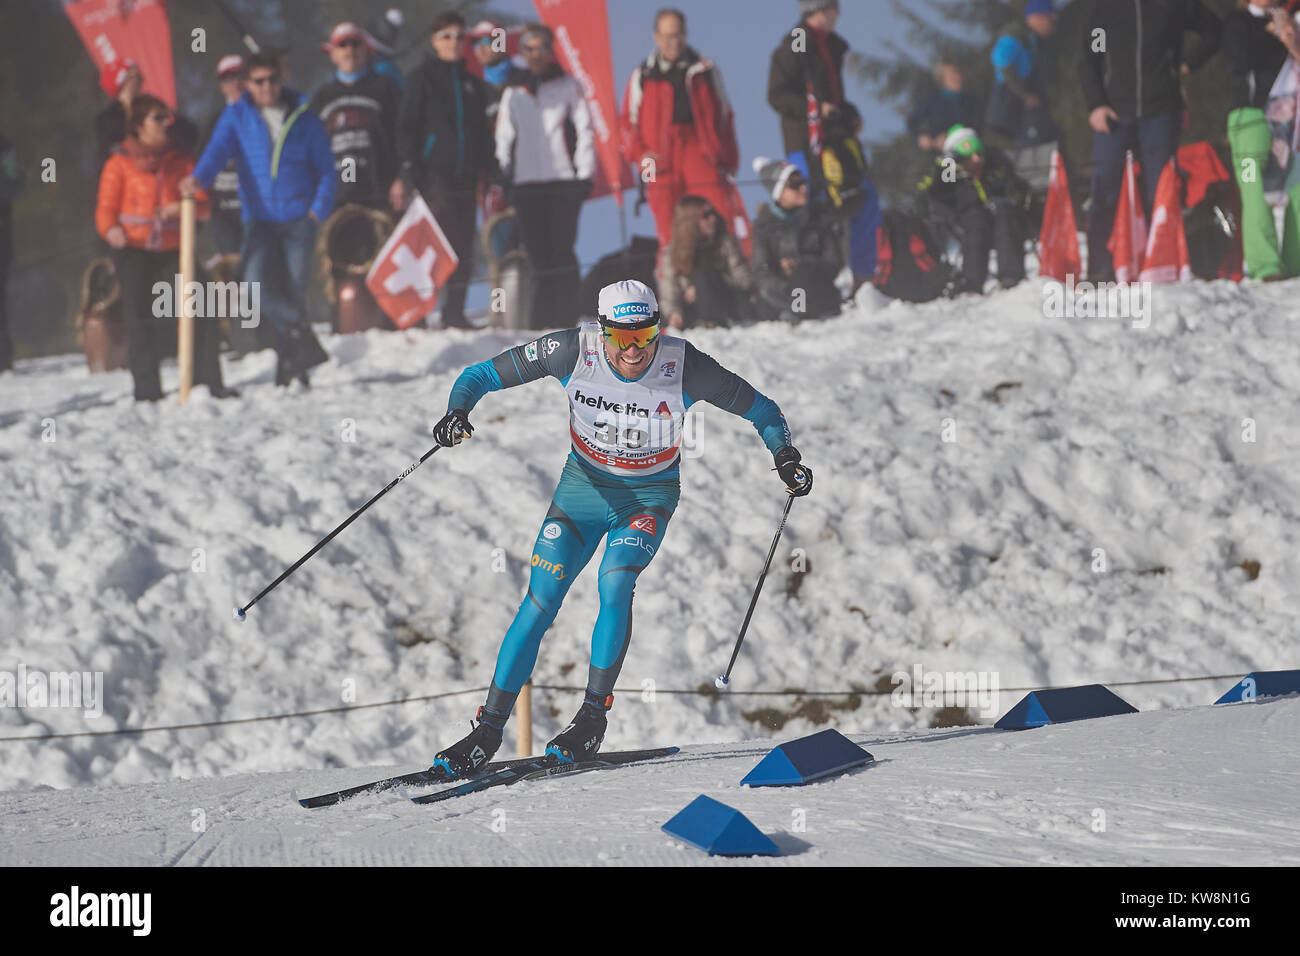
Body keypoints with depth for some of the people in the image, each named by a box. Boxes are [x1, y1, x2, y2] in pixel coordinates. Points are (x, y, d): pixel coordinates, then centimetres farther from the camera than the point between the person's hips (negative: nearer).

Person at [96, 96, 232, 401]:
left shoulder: (180, 162, 11)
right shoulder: (120, 164, 4)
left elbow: (202, 204, 6)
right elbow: (106, 206, 0)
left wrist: (182, 208, -16)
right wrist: (111, 229, -22)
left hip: (172, 250, 2)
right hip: (133, 251, -2)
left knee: (199, 315, -10)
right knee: (140, 321, 0)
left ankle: (209, 382, -3)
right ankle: (146, 390, 8)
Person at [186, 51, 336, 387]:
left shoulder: (303, 117, 5)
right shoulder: (237, 116, 5)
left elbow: (325, 168, 10)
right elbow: (218, 148, -11)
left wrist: (320, 208, -4)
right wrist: (199, 177, -32)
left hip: (299, 218, -1)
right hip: (260, 217, 1)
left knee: (294, 289, -4)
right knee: (257, 283, -21)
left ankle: (289, 366, 5)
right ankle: (300, 332, -10)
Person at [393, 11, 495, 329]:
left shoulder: (472, 82, 17)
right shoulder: (423, 77, 3)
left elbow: (482, 130, 23)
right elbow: (407, 125, -2)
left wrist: (487, 170, 13)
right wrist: (407, 172, -11)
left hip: (466, 172, 5)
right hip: (434, 171, -5)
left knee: (463, 245, 2)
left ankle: (454, 313, 8)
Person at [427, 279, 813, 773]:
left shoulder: (684, 366, -23)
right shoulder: (573, 351, -21)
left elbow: (757, 407, -8)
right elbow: (484, 374, -12)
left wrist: (785, 456, -21)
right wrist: (458, 411, -30)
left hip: (649, 496, -1)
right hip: (583, 486, 1)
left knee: (614, 583, -27)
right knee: (538, 604, -7)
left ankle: (593, 717, -12)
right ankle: (488, 732, 3)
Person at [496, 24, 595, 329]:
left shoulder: (568, 86, 7)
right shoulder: (514, 91, 14)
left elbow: (584, 131, 5)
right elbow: (504, 136, 17)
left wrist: (585, 174, -2)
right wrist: (504, 176, 9)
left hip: (564, 181, -2)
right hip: (525, 184, 2)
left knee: (562, 253, -7)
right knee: (537, 255, -1)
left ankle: (566, 317, -4)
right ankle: (540, 318, 2)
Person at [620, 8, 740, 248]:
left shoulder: (704, 71, 14)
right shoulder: (643, 77, 13)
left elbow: (724, 115, 16)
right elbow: (629, 121, 13)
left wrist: (728, 159, 8)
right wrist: (641, 155, -2)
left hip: (702, 155, 0)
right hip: (663, 163, 0)